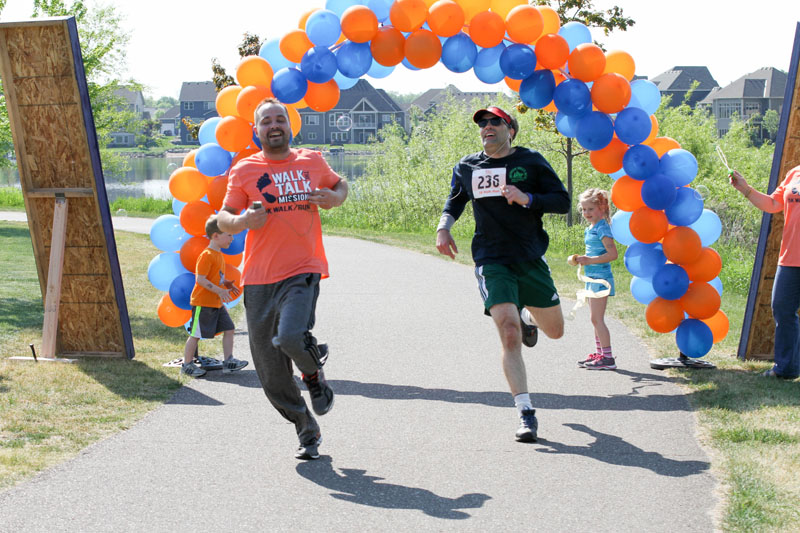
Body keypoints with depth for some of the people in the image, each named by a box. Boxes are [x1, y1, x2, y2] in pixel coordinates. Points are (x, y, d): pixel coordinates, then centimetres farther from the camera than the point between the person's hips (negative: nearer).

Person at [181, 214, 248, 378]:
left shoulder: (219, 255, 13)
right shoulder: (206, 255, -18)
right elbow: (200, 279, -22)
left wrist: (226, 284, 9)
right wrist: (219, 290, -23)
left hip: (217, 303, 9)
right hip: (203, 303, -9)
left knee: (229, 328, 5)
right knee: (196, 334, 0)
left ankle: (229, 361, 10)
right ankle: (187, 364, 10)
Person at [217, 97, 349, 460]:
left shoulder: (312, 162, 10)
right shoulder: (244, 170, 5)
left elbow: (340, 185, 27)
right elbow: (224, 218, 8)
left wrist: (335, 198, 3)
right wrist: (242, 221, -15)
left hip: (303, 271, -1)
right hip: (259, 278, 1)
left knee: (290, 337, -28)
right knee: (271, 375, 3)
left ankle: (315, 374, 8)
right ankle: (307, 431, 25)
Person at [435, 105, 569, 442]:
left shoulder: (530, 162, 0)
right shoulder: (467, 168, 7)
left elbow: (563, 201, -2)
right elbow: (455, 200, 26)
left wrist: (527, 199, -18)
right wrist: (444, 226, 6)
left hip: (531, 260, 1)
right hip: (491, 261, -1)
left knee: (555, 331, 14)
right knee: (509, 335, -18)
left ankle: (527, 318, 51)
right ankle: (526, 414, -13)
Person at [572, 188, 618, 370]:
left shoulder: (602, 228, -14)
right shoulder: (590, 229, 15)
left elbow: (612, 254, -22)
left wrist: (590, 260, -24)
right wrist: (582, 259, 7)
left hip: (601, 278, -10)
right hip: (593, 278, 10)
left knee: (596, 318, -11)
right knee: (595, 319, 15)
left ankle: (608, 358, -9)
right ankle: (599, 354, 23)